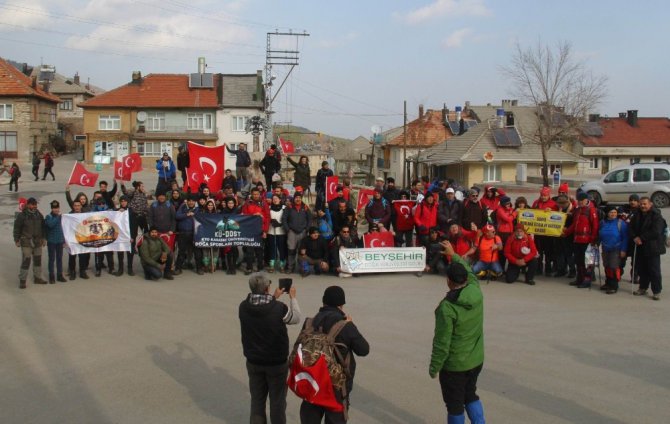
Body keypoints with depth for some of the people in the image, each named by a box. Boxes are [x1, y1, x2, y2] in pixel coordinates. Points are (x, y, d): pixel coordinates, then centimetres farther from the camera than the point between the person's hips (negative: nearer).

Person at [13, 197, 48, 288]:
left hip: (38, 241, 5)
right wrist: (17, 240, -5)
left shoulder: (39, 215, 7)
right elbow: (17, 228, -4)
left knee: (38, 260, 12)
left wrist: (44, 238, 13)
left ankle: (37, 277, 25)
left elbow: (43, 227, 15)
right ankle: (22, 280, 2)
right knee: (26, 261, -8)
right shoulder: (22, 215, -8)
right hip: (26, 242, -5)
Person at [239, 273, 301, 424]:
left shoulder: (243, 307, -15)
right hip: (277, 362, -3)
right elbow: (296, 318, -3)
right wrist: (293, 297, 10)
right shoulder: (279, 308, -25)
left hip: (253, 362, 3)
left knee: (257, 399, 18)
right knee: (277, 400, 14)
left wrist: (273, 298, 15)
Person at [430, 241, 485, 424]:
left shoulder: (447, 307, -26)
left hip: (454, 364, -6)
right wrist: (453, 255, 25)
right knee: (470, 394, 27)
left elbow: (442, 343, -21)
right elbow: (469, 271, 13)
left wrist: (434, 367, -8)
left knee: (455, 404, 11)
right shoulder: (477, 293, -10)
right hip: (476, 360, 6)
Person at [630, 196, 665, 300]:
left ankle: (656, 292, 5)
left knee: (654, 271, -2)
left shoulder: (656, 216, -11)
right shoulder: (637, 216, 11)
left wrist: (641, 238, -17)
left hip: (652, 248, -7)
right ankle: (643, 288, 28)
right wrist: (635, 237, -9)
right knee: (641, 269, 14)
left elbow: (656, 232, -19)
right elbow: (631, 228, 10)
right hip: (640, 247, 7)